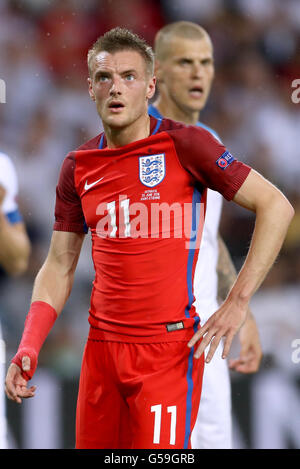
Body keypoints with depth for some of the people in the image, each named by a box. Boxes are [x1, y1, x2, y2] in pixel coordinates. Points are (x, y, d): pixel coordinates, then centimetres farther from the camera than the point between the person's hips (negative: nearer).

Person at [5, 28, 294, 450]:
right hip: (101, 347, 5)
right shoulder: (78, 167, 10)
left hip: (169, 346, -5)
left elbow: (276, 207, -5)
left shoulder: (184, 145, -5)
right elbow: (59, 267, 16)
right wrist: (29, 347, 2)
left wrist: (238, 302, -10)